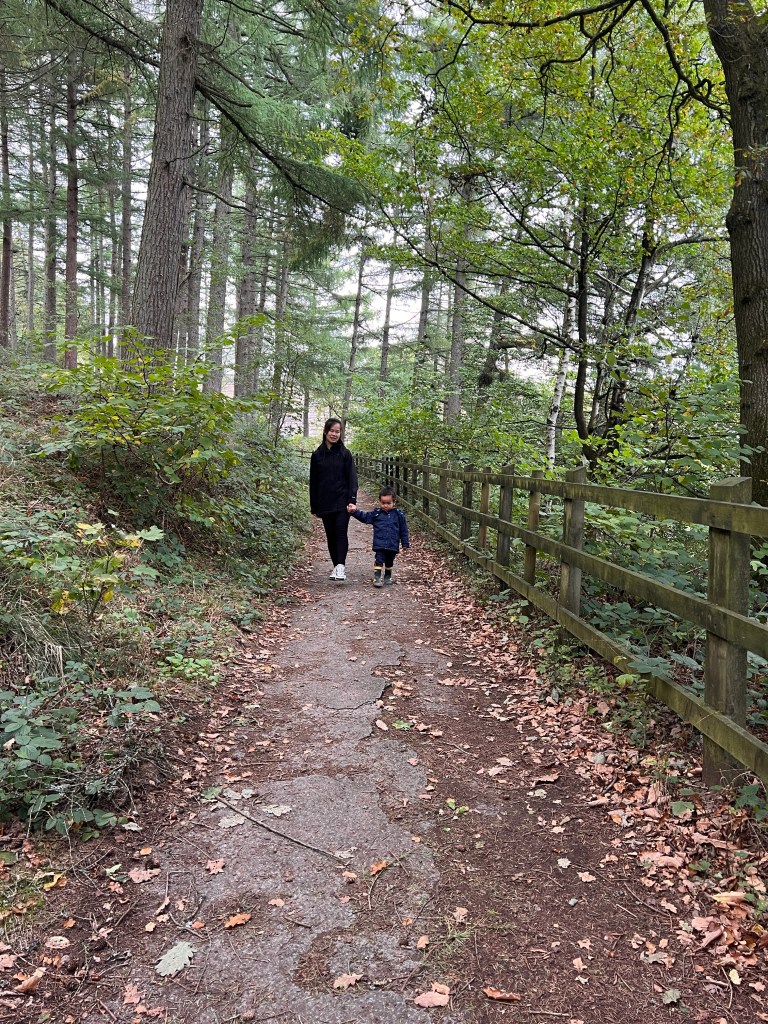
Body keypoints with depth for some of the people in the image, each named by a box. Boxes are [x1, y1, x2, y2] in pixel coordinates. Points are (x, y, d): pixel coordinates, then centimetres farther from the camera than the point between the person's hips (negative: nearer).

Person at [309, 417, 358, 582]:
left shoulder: (345, 454, 1)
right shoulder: (317, 455, 5)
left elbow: (352, 478, -3)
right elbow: (313, 482, 9)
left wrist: (352, 500, -16)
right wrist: (314, 507, 8)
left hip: (342, 502, -3)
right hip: (324, 503, 3)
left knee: (341, 533, -13)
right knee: (330, 535, 8)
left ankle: (341, 566, -19)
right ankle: (336, 566, 17)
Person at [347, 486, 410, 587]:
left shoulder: (399, 514, -2)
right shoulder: (376, 513, 0)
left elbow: (403, 530, 3)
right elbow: (364, 517, 5)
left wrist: (405, 543, 4)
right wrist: (355, 511, -11)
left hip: (393, 545, 1)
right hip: (379, 545, -1)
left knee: (389, 563, 17)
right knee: (379, 561, -10)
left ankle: (387, 577, 33)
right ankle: (377, 578, -8)